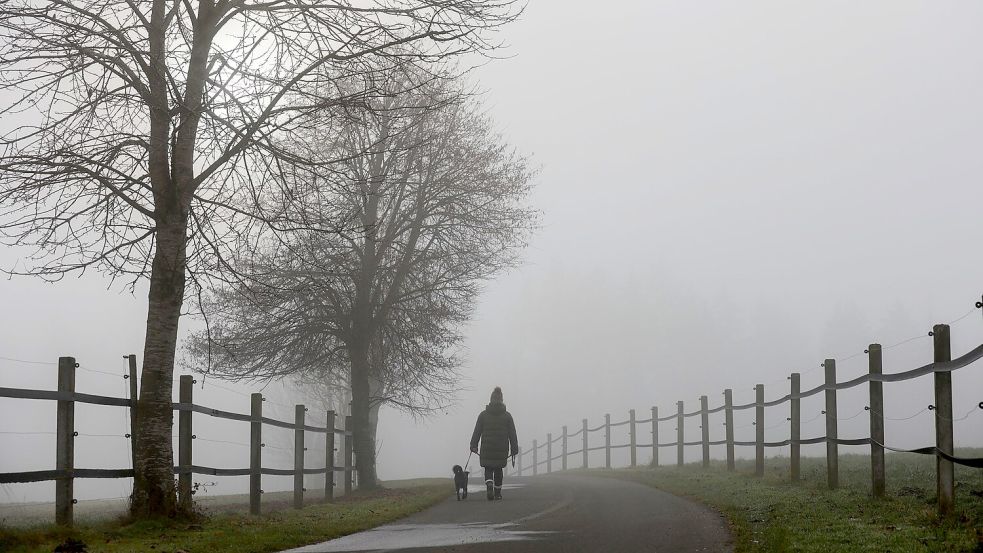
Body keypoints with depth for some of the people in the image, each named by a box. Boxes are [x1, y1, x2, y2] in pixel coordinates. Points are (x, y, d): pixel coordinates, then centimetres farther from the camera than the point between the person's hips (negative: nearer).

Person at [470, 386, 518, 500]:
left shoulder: (483, 415, 0)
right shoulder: (507, 416, 1)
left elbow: (477, 432, -2)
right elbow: (512, 434, 0)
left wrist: (473, 446, 2)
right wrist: (514, 450, 4)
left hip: (487, 448, -1)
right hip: (502, 449, 1)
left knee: (488, 470, 6)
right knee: (498, 470, 15)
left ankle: (489, 486, -22)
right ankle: (497, 493, 20)